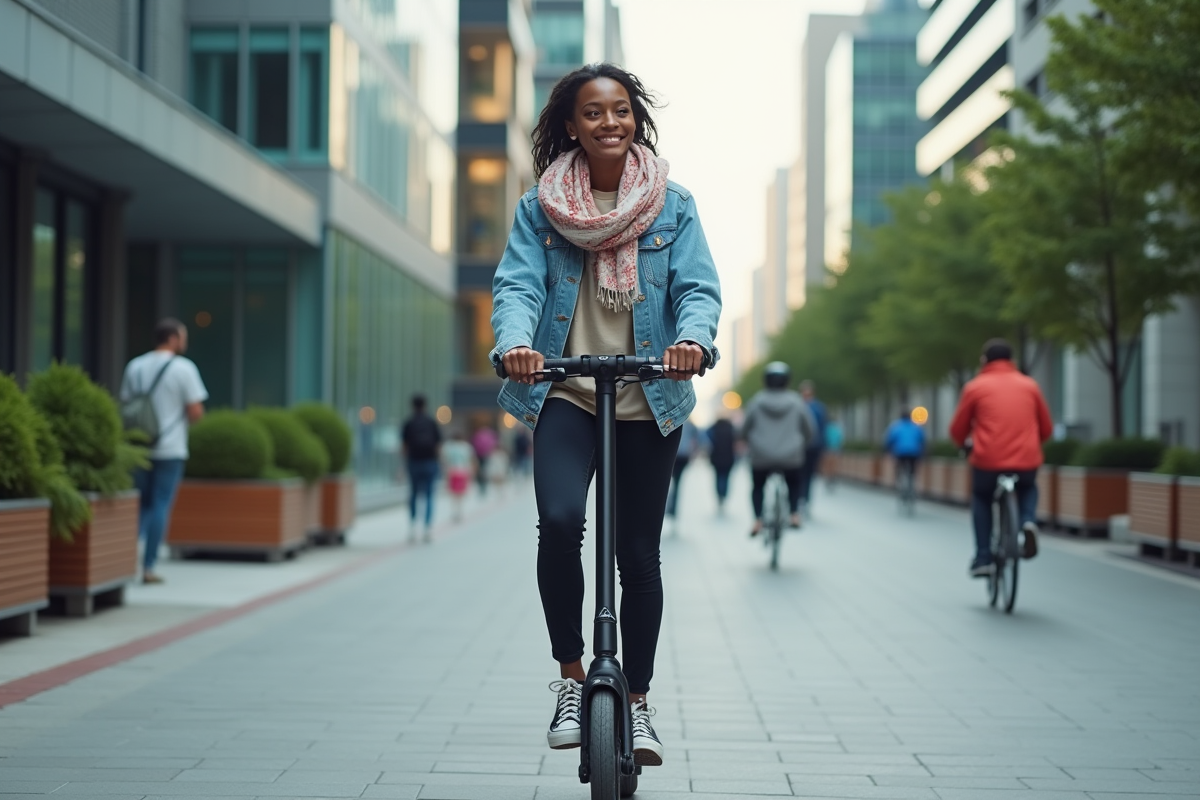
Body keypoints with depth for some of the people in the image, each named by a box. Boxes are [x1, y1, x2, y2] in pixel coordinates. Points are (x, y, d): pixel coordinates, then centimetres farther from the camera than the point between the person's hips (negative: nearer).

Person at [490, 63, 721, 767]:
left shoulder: (673, 205, 3)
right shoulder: (540, 206, 2)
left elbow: (699, 287, -6)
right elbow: (518, 284, -8)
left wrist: (692, 339, -29)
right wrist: (515, 341, -30)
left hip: (649, 401, 1)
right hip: (565, 396, -1)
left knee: (639, 556, 7)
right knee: (560, 522, -25)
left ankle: (637, 704, 23)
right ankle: (572, 678, -6)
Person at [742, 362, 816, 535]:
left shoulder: (757, 401, -3)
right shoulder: (796, 402, -3)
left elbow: (744, 429, 3)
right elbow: (810, 430, 4)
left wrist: (749, 443, 24)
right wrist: (803, 444, 23)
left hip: (761, 457, 0)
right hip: (791, 457, 0)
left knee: (758, 486, 23)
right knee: (794, 484, 27)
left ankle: (758, 520, 6)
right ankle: (794, 514, 8)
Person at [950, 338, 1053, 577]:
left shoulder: (975, 387, 6)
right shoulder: (1029, 385, 12)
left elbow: (958, 430, 11)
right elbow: (1046, 428, 18)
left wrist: (964, 442, 34)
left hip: (988, 461, -2)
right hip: (1027, 462, 2)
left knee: (981, 498, 28)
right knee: (1028, 488, 35)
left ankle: (983, 558, 17)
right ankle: (1028, 521, 3)